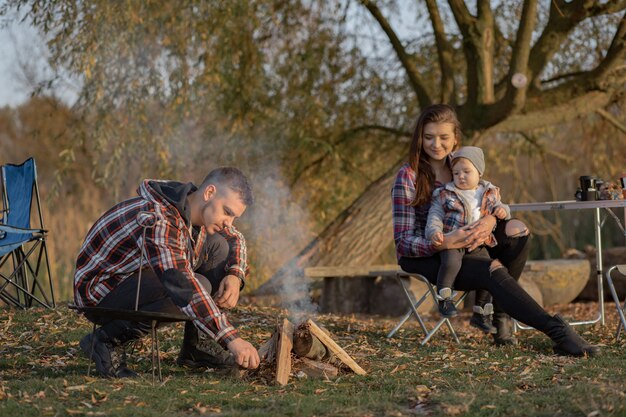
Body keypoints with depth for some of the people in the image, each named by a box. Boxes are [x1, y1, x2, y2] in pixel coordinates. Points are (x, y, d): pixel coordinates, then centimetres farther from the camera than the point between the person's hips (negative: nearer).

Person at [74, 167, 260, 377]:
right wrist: (231, 338, -43)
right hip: (99, 295, -9)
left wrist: (235, 276, -7)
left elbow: (235, 239, 16)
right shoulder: (156, 220, -31)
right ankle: (107, 340, -16)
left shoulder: (193, 207, -2)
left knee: (218, 246, -1)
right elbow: (182, 285, -41)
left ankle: (192, 347, 2)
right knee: (194, 289, -31)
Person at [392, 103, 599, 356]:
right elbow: (403, 242, -15)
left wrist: (490, 221, -24)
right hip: (423, 257, -6)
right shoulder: (408, 176, -11)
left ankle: (500, 315, -15)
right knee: (493, 270, -32)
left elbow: (493, 207, 3)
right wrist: (445, 242, -32)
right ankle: (556, 331, -38)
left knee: (516, 229, -18)